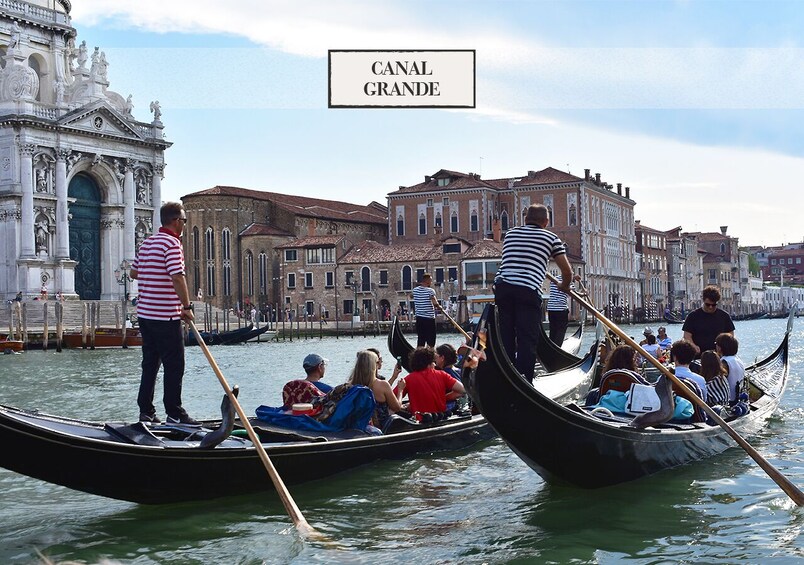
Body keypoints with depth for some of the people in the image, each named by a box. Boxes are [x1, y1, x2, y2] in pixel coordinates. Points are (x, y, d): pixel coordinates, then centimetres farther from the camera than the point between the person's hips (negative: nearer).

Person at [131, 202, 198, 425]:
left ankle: (146, 412, 15)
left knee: (150, 363, 13)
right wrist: (187, 307, -15)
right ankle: (174, 414, 2)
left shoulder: (147, 243, 14)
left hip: (145, 314, 9)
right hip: (166, 316, -9)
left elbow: (133, 273, 22)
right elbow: (177, 278, -22)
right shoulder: (172, 243, -14)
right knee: (174, 366, -1)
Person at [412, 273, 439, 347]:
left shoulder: (415, 290, 5)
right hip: (429, 318, -6)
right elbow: (435, 303, -22)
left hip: (419, 318, 6)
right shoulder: (430, 291, -13)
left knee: (420, 340, 9)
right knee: (430, 341, 3)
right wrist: (439, 307, -1)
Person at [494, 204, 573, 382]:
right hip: (528, 290, -4)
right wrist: (564, 286, 36)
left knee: (506, 337, 11)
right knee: (527, 340, -2)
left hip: (502, 286, 4)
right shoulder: (551, 238, 13)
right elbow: (567, 271, 14)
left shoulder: (511, 233, 23)